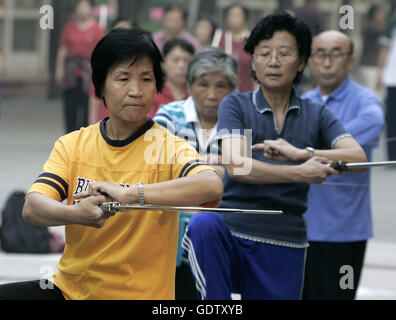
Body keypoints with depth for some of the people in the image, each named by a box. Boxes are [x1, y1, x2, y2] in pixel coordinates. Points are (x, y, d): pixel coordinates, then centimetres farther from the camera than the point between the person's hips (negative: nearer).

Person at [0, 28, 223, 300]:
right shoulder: (72, 145, 4)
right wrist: (75, 214, -33)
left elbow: (212, 185, -29)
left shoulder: (168, 147, -8)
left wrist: (131, 194, -37)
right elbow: (33, 207, -11)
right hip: (68, 289, 3)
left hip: (136, 294, -3)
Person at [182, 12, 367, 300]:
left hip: (283, 246, 3)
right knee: (204, 224, -34)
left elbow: (358, 157, -7)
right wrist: (300, 173, -22)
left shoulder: (316, 115, 11)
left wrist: (301, 153, -22)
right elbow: (236, 165, -13)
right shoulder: (236, 105, 5)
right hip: (233, 231, -3)